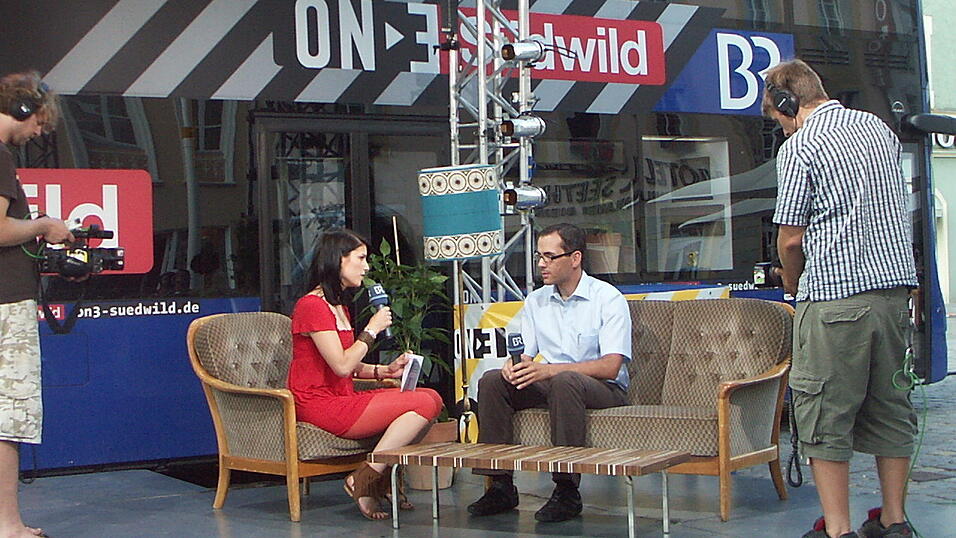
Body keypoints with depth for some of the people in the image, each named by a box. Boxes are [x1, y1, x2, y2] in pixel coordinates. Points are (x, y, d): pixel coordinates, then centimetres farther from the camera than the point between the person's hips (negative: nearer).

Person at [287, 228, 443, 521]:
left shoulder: (339, 306, 24)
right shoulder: (312, 305, -9)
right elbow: (342, 366, -17)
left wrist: (385, 371, 4)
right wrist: (372, 329, -7)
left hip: (343, 399, 10)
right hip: (320, 406, -10)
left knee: (431, 397, -6)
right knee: (424, 404, -20)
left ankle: (382, 482, -7)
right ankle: (363, 481, -17)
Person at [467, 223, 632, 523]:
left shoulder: (608, 299, -9)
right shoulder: (536, 301, 11)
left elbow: (610, 366, -19)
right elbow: (525, 354, 10)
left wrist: (547, 370, -29)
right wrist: (514, 365, -18)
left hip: (603, 388, -6)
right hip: (551, 386, 6)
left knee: (564, 381, -38)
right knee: (492, 380, -17)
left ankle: (567, 492, -33)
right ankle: (500, 486, -14)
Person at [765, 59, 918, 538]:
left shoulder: (799, 148, -8)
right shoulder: (880, 129, 13)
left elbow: (791, 236, -8)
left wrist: (793, 284, 11)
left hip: (836, 293, -7)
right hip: (894, 283, 7)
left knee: (825, 412, -1)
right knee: (888, 405, 13)